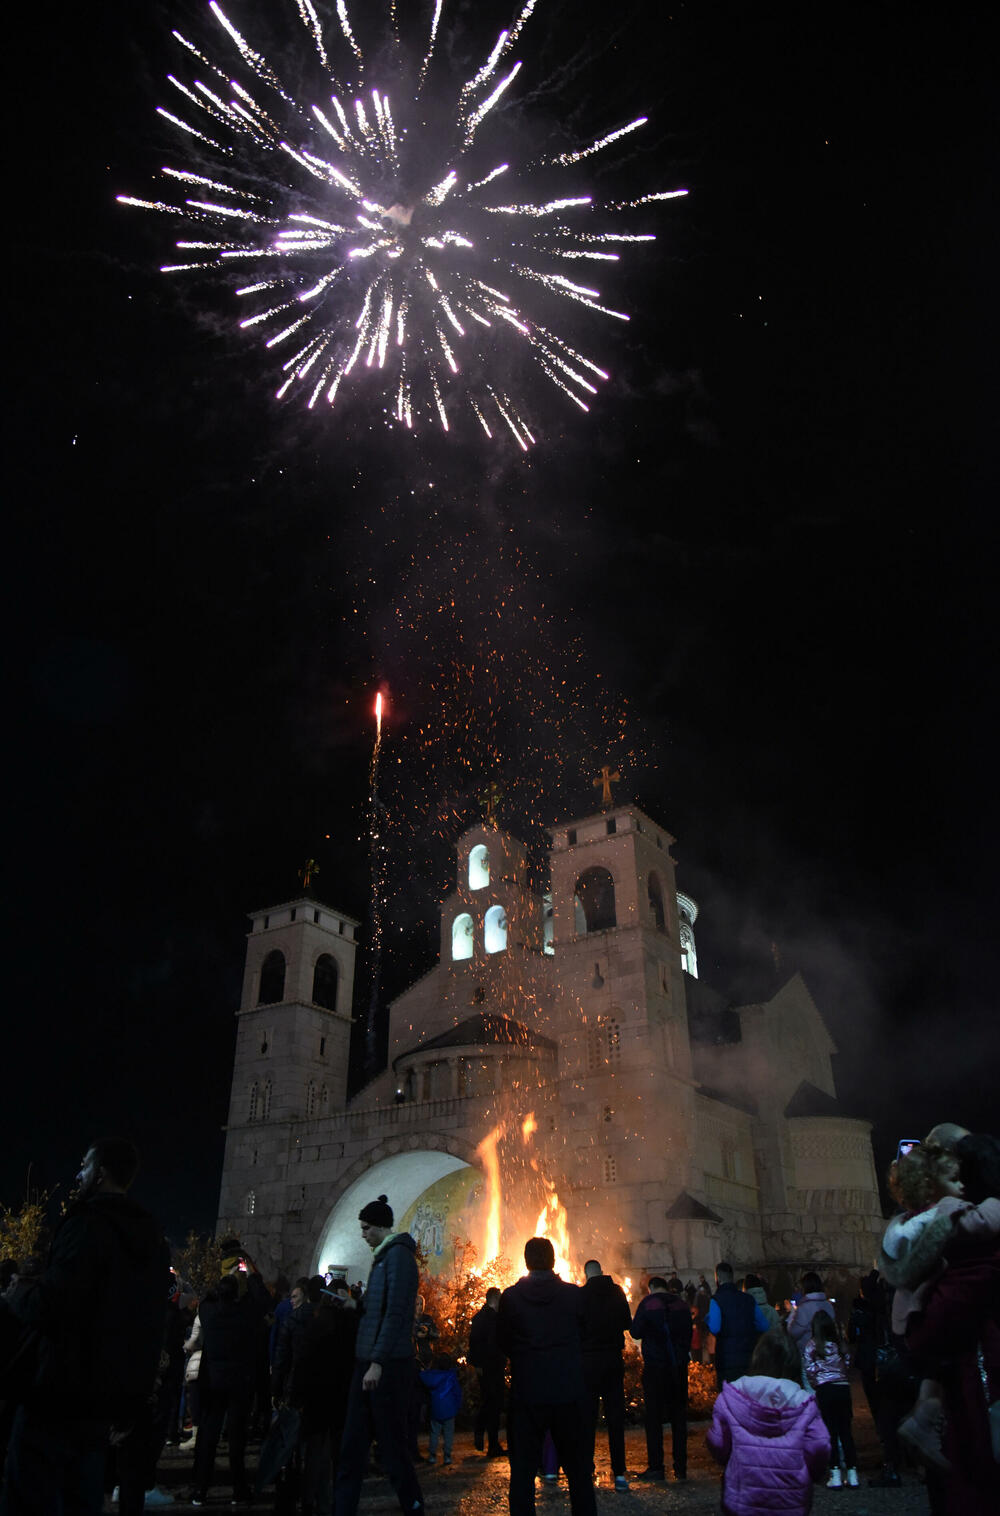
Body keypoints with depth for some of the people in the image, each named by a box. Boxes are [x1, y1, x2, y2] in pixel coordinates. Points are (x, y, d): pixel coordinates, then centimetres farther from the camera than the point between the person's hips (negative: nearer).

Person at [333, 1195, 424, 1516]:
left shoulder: (398, 1254, -12)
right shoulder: (383, 1256, 17)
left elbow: (395, 1313, -20)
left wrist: (378, 1363, -22)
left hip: (388, 1367, -9)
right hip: (368, 1364, 9)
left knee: (390, 1445, 1)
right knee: (352, 1447, 9)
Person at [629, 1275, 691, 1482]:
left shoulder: (647, 1303, -6)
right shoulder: (681, 1304, 6)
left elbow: (636, 1332, -6)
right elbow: (689, 1333, 12)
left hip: (655, 1365, -4)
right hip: (678, 1365, 4)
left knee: (653, 1416, 3)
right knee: (678, 1415, 11)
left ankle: (655, 1467, 3)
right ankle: (680, 1467, 12)